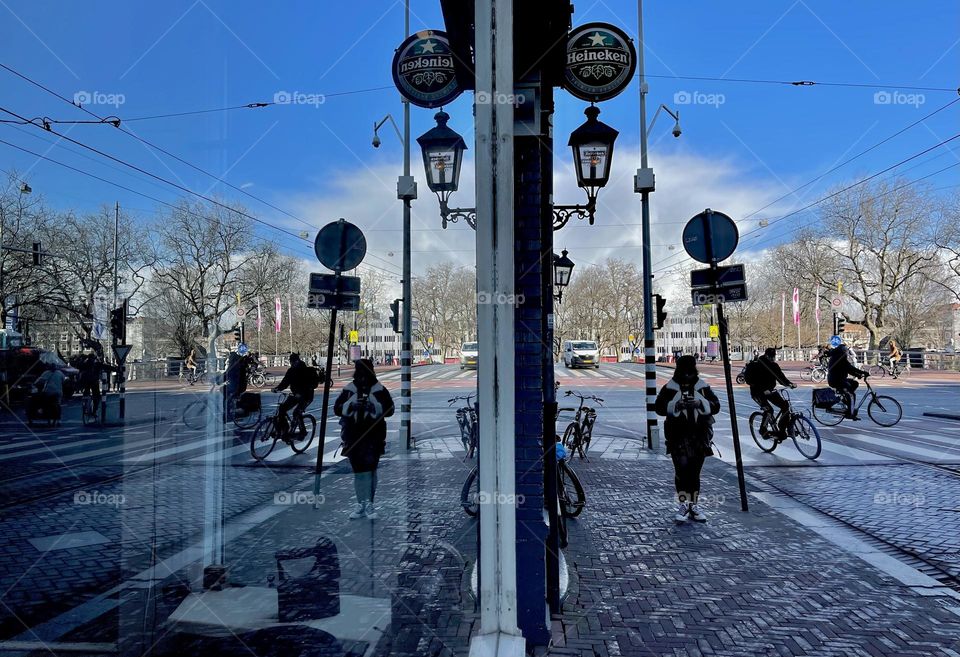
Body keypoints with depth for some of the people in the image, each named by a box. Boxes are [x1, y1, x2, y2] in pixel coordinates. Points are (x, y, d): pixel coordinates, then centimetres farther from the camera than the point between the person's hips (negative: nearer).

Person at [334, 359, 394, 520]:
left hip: (373, 436, -2)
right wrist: (351, 405, -15)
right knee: (358, 470, 8)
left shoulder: (380, 390, 2)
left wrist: (374, 406, -21)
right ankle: (362, 505, 17)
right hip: (353, 436, 2)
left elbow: (389, 409, -5)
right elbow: (337, 409, 2)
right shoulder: (349, 390, 7)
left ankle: (368, 504, 2)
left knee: (369, 469, -5)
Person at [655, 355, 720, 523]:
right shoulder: (670, 388, 2)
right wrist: (676, 405, -21)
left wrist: (700, 403, -17)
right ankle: (683, 504, -4)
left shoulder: (703, 387, 9)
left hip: (700, 435, 3)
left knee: (695, 471, 10)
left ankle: (693, 505, 21)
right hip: (678, 435, -2)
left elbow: (715, 406, 1)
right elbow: (659, 407, -6)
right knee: (682, 468, -13)